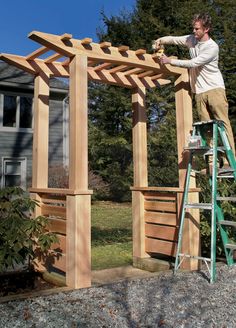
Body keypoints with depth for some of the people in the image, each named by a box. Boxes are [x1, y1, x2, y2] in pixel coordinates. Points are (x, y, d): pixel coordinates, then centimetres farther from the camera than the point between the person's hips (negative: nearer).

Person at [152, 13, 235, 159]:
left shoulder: (212, 47, -11)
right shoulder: (192, 39, 9)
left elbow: (193, 63, -17)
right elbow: (173, 39, 18)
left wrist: (170, 61, -15)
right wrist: (160, 40, -3)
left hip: (215, 89, -5)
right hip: (199, 92, 5)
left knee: (222, 122, -10)